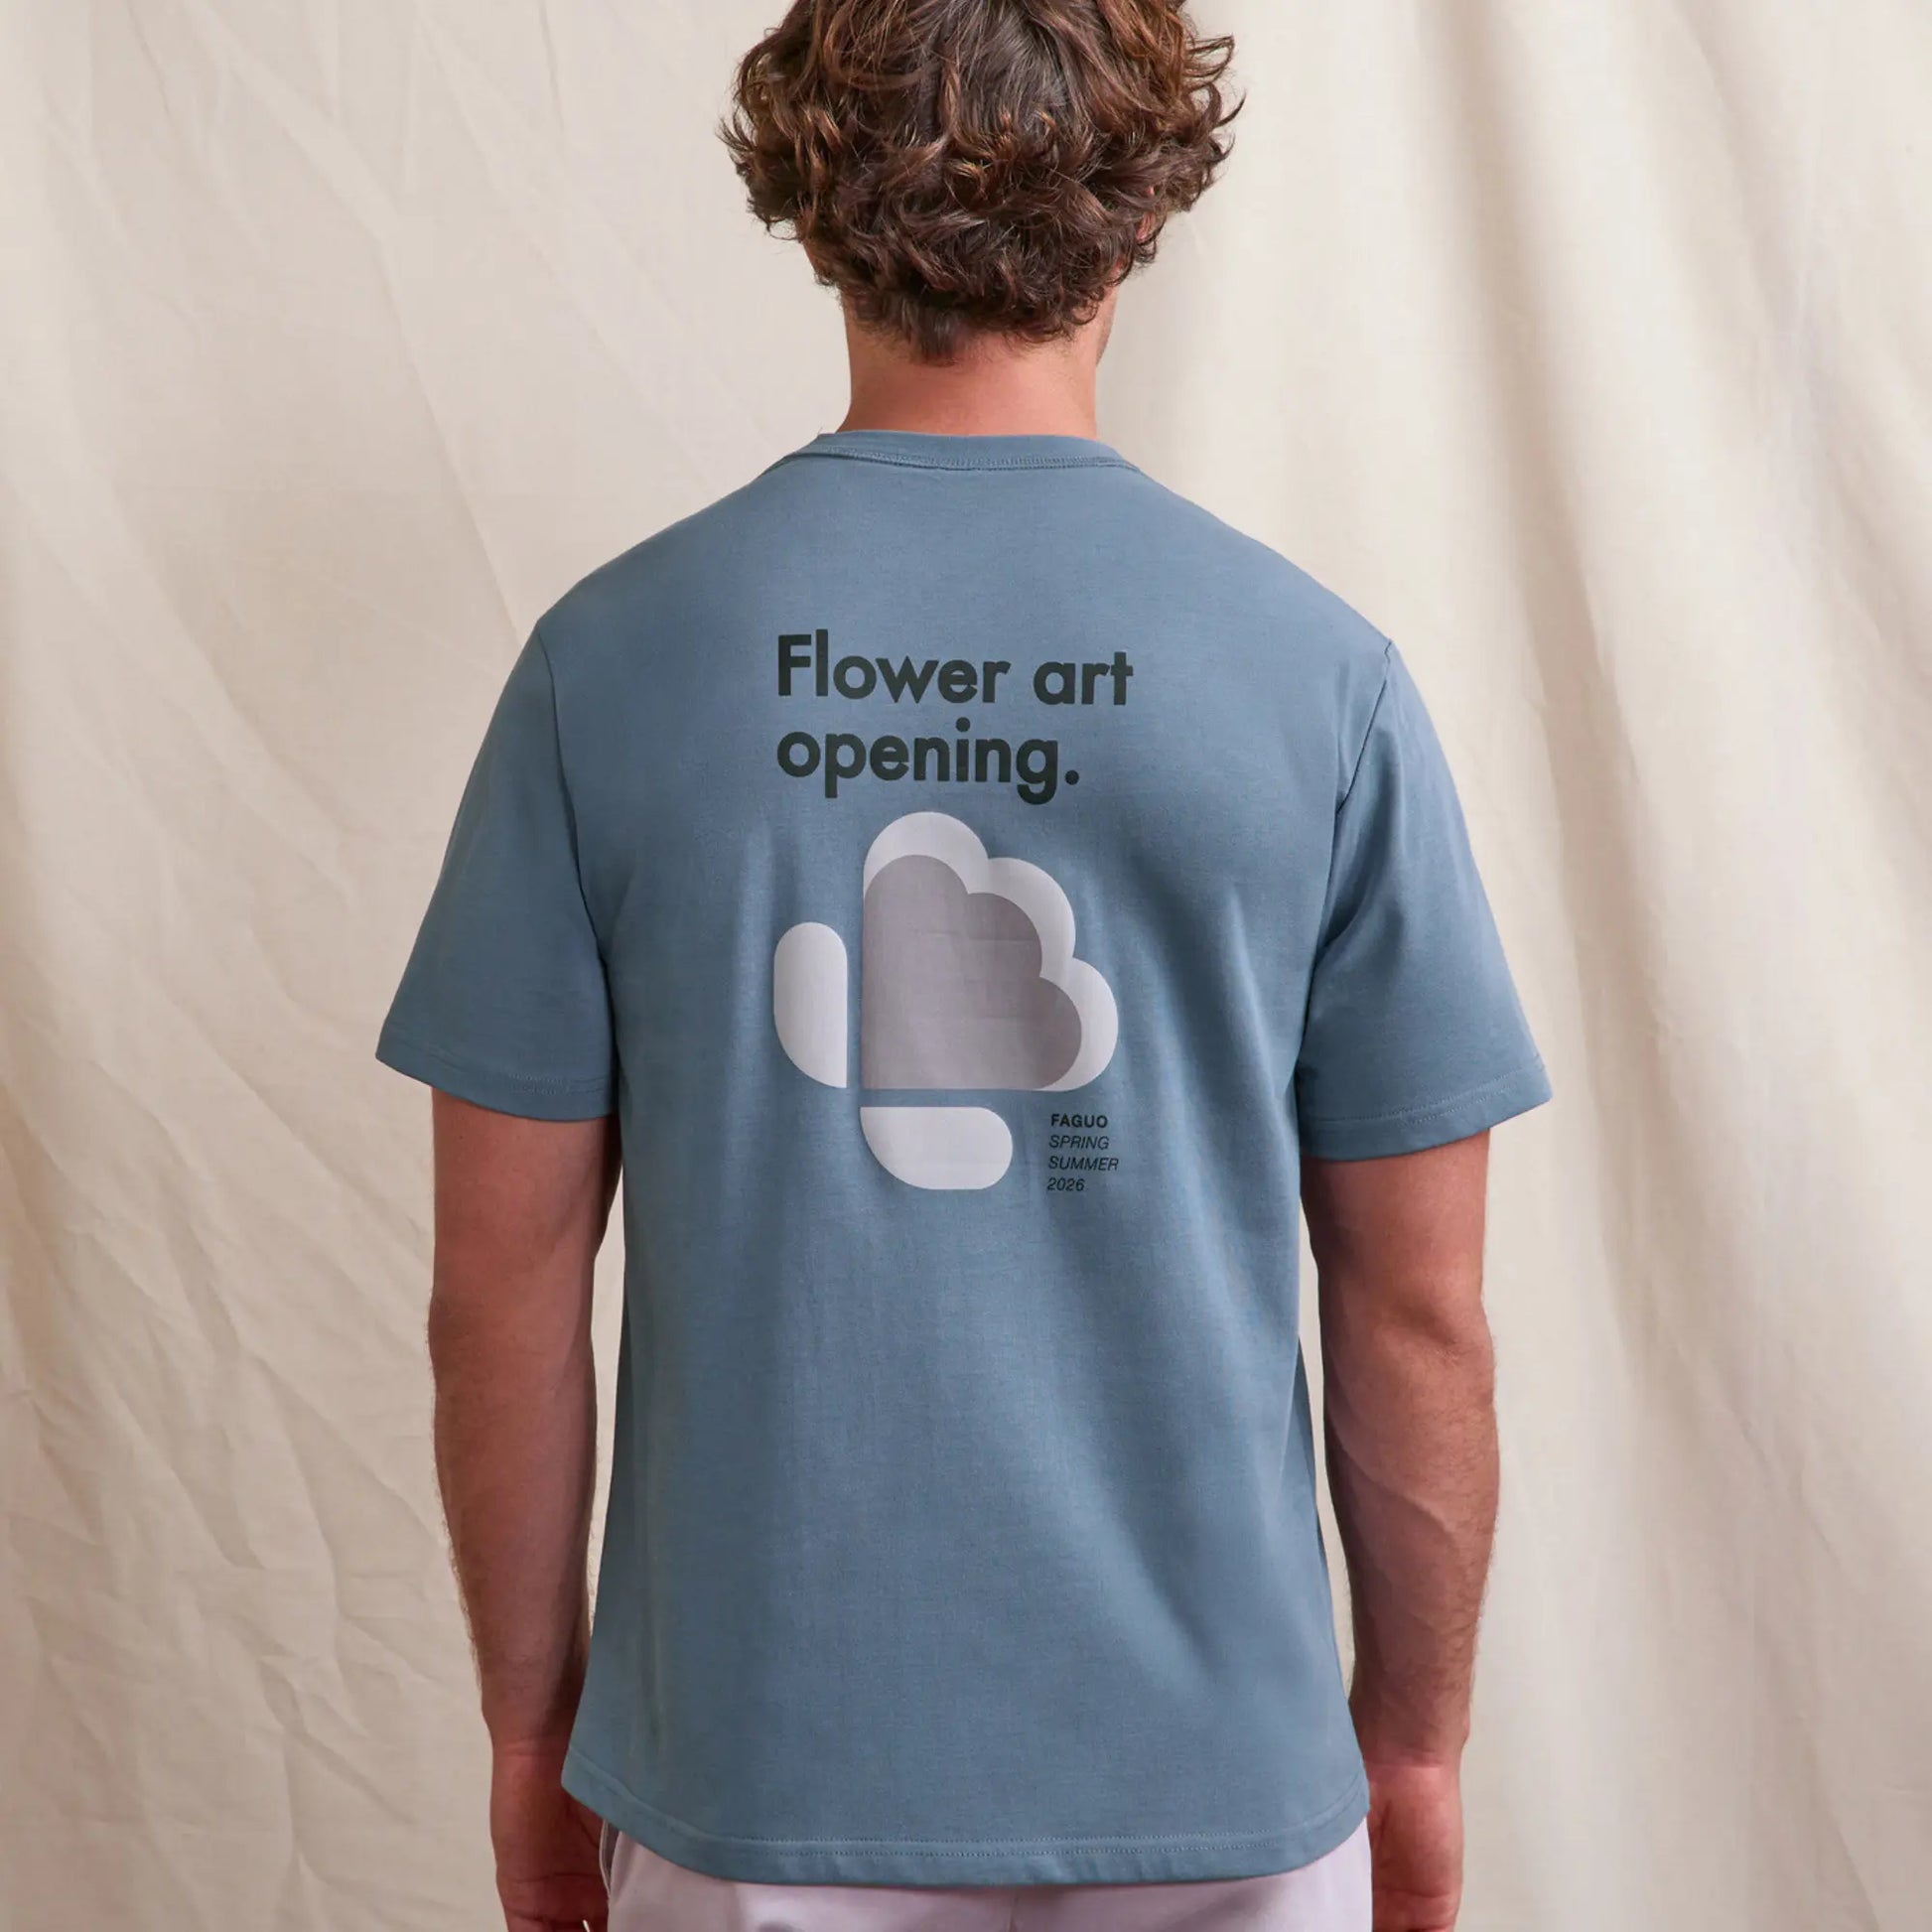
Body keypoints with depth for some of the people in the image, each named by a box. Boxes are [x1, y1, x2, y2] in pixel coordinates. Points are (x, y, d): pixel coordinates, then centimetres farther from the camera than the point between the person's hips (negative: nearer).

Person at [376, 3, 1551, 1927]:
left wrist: (532, 1719, 9)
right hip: (1212, 1774, 0)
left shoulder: (609, 654, -8)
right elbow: (1418, 1312, -5)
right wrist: (1414, 1742, 9)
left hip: (754, 1774, 1)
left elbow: (503, 1286, -5)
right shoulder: (1323, 677, -10)